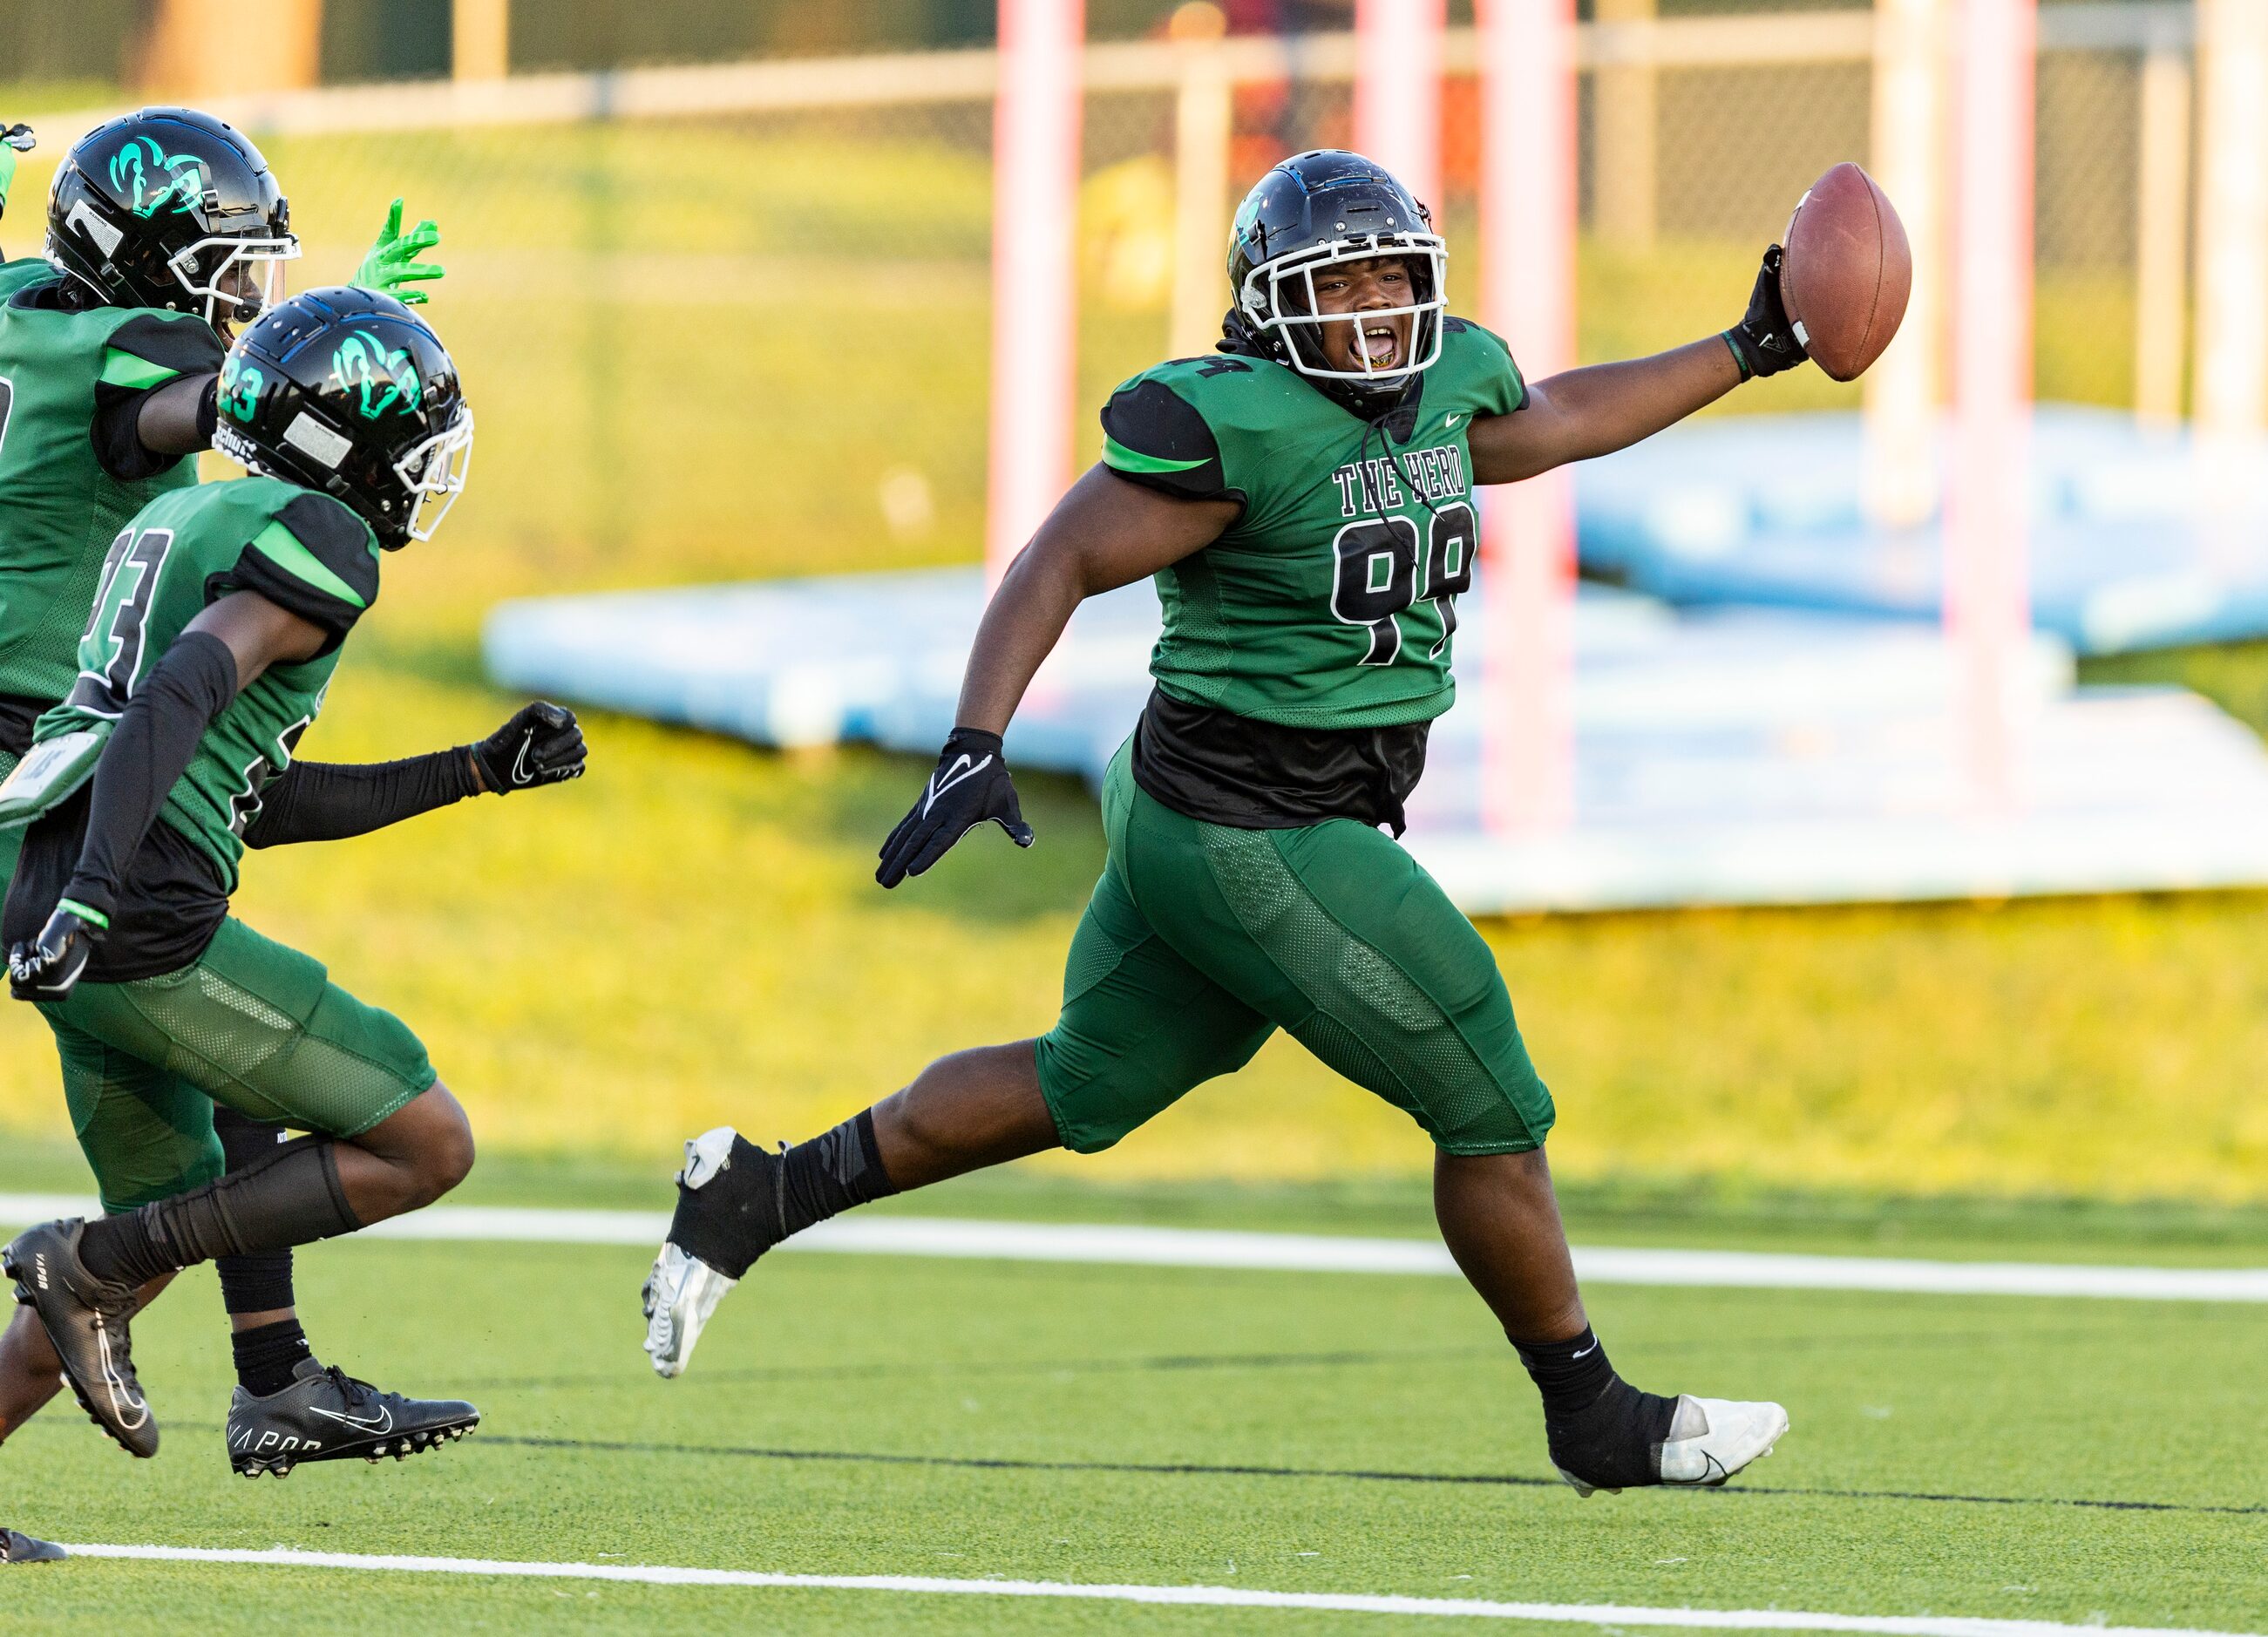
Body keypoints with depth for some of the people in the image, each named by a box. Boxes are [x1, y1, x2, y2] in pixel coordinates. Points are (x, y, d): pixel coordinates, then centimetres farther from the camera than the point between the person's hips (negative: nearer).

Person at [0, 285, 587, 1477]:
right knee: (425, 1147, 1)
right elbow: (180, 697, -22)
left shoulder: (176, 525, 24)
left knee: (175, 1225, 23)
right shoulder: (319, 540, -4)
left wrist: (477, 771, 33)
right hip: (144, 924, -9)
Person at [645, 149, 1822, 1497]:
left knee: (1080, 1092, 21)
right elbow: (1064, 563, -20)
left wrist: (1751, 350, 26)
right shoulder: (1238, 425, -19)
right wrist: (976, 746, -29)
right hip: (1256, 845, -10)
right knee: (1491, 1107, 0)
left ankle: (760, 1195, 27)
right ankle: (1595, 1420, 16)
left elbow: (1555, 424, 27)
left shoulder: (1445, 385, 7)